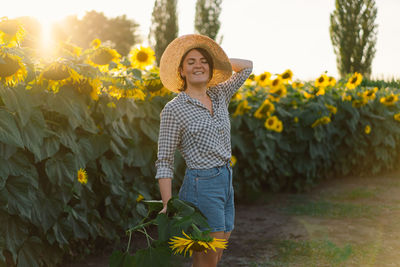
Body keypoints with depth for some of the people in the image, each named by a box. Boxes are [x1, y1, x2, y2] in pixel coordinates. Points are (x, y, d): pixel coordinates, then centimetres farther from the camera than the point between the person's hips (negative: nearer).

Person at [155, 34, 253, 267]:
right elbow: (164, 162, -7)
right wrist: (168, 205, -15)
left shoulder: (219, 95, 10)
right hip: (202, 186, -7)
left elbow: (248, 66, 22)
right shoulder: (174, 110, -7)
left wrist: (215, 59, 12)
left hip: (226, 184, 7)